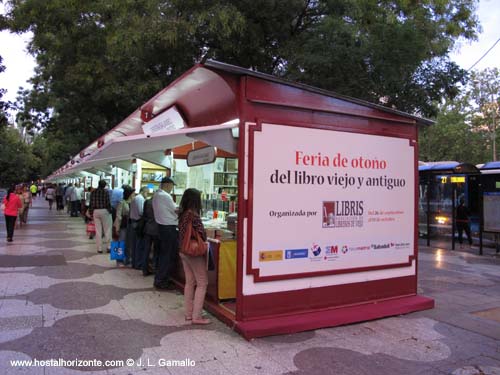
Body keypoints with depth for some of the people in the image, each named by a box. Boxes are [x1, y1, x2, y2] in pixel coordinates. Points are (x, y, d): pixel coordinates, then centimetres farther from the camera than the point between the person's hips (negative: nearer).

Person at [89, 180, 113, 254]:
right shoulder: (105, 192, -8)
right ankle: (108, 246, 5)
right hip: (104, 211, -3)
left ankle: (99, 248, 10)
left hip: (96, 211, 4)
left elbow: (91, 203, 3)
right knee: (107, 230, 6)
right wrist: (110, 211, 0)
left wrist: (91, 213, 10)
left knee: (98, 231, 7)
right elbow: (108, 203, -10)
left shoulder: (93, 192, 2)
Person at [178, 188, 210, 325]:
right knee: (202, 283, 1)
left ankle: (188, 313, 22)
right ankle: (196, 316, 3)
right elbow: (202, 234, -21)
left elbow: (182, 233, 8)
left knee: (189, 282, 16)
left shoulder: (182, 214, 4)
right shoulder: (193, 215, -20)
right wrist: (203, 242, -3)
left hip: (183, 251, 8)